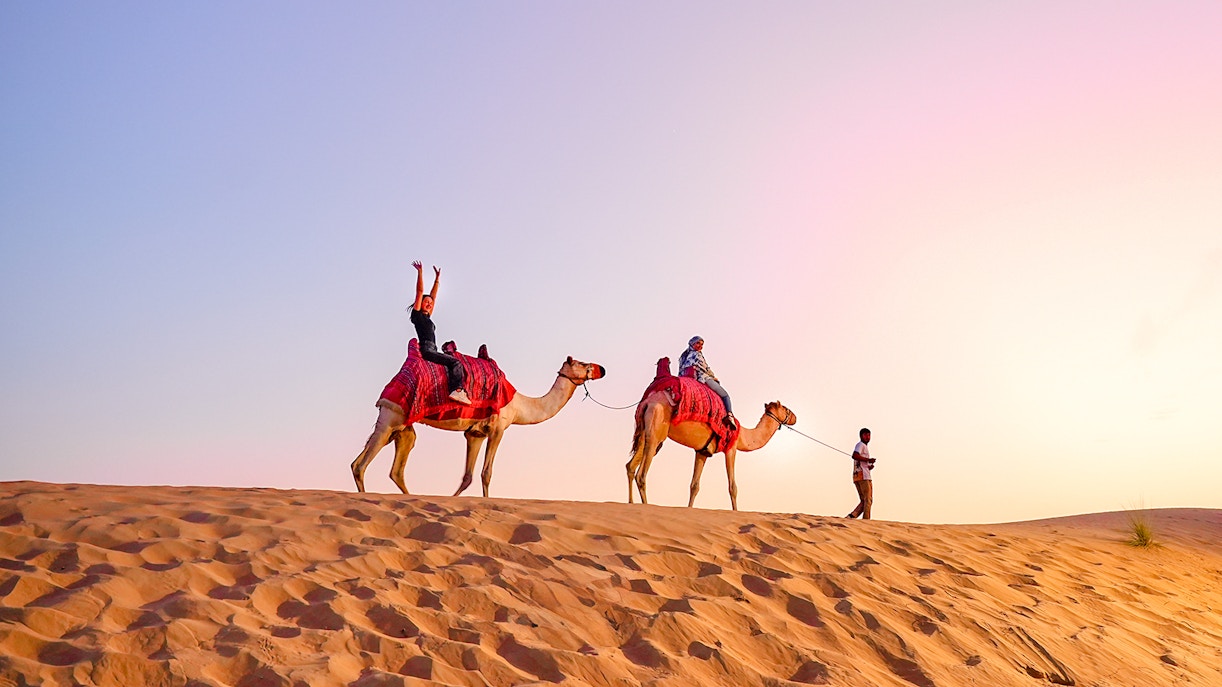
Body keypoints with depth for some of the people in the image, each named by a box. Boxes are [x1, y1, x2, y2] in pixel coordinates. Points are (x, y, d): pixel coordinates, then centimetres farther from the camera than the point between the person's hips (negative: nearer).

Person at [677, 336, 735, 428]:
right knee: (725, 395, 3)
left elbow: (681, 373, 16)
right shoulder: (697, 354, -6)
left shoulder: (684, 356, 18)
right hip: (703, 379, -8)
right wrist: (714, 377, 11)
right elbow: (705, 368, -7)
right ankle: (729, 415, -21)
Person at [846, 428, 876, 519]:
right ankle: (866, 520, -13)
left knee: (863, 501, 8)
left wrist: (869, 466, 13)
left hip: (857, 477, 10)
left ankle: (851, 516, -3)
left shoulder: (865, 446, 29)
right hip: (863, 477, -10)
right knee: (868, 500, -9)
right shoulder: (861, 445, -2)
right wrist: (868, 460, -19)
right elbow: (855, 456, -22)